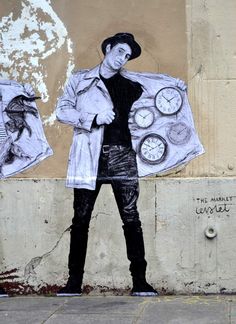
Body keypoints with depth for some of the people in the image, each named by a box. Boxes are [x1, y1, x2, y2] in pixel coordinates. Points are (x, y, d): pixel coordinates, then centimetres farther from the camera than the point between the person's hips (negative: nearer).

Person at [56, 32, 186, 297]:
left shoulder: (131, 84, 14)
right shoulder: (80, 80, 11)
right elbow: (62, 110, 3)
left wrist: (172, 82, 8)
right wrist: (93, 119, -10)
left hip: (121, 156, 1)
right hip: (89, 158, -1)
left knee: (131, 218, -4)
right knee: (80, 219, 1)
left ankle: (140, 281, -1)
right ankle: (74, 281, 8)